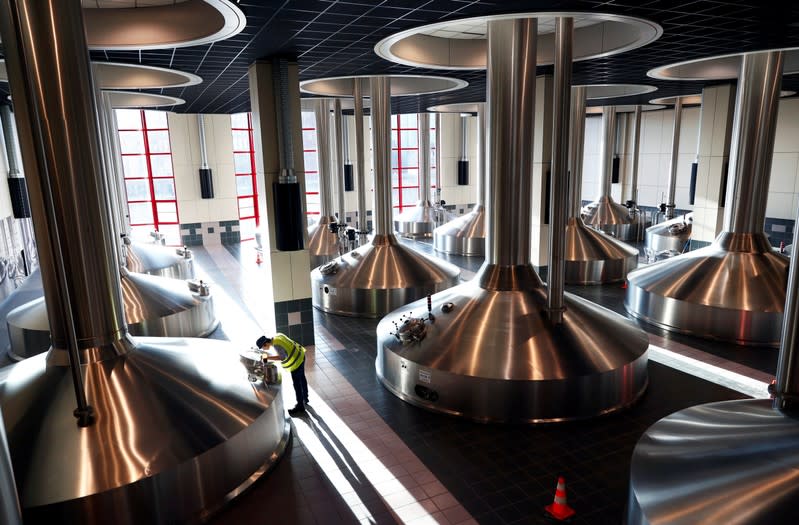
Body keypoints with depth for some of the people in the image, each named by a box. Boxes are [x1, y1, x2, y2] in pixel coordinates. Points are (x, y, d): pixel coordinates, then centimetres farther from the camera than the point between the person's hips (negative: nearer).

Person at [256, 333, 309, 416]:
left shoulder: (277, 345, -27)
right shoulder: (276, 336, 0)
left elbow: (283, 357, -30)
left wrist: (269, 358, -25)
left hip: (296, 361, -10)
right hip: (300, 356, 10)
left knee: (297, 384, 4)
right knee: (302, 378, 27)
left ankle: (300, 407, 18)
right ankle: (305, 399, 47)